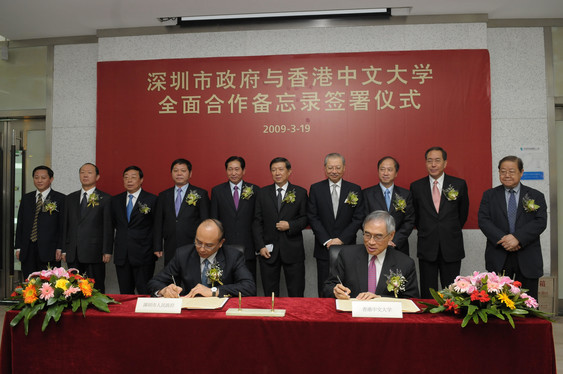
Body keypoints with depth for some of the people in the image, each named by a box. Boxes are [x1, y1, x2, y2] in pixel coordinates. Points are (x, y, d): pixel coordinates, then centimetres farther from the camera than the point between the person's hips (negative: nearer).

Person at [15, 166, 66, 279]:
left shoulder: (60, 199, 0)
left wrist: (60, 249, -10)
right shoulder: (26, 198, 15)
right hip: (27, 252, 4)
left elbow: (63, 226, -3)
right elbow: (20, 224, 15)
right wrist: (18, 247, 8)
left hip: (49, 251, -4)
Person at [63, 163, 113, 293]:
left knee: (96, 290, 1)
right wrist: (64, 250, 9)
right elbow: (66, 225, 14)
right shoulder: (70, 198, 14)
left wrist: (107, 251, -9)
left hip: (94, 253, -4)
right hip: (73, 254, 4)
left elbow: (108, 227, -4)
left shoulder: (105, 199, 0)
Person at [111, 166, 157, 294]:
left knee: (145, 294, -2)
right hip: (121, 255, 5)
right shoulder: (116, 200, 11)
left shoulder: (151, 199, -4)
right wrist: (123, 235, 10)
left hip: (143, 255, -4)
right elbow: (114, 222, 21)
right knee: (125, 293, 11)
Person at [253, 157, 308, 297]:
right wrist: (260, 246, -3)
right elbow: (257, 221, 5)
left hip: (293, 250, -1)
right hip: (268, 251, 2)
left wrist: (290, 225, -15)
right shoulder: (263, 193, 7)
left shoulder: (300, 192, 3)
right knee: (269, 294, 10)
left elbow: (305, 218, 3)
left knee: (296, 294, 6)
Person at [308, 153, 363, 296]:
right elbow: (312, 217, -2)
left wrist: (341, 239, -10)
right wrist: (326, 241, -10)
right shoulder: (316, 189, 3)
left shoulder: (355, 190, 3)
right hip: (324, 248, 0)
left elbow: (358, 218, -1)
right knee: (324, 291, 8)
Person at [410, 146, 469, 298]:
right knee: (427, 294, 6)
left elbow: (463, 213, 13)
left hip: (451, 247, 0)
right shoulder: (416, 186, 3)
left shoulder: (459, 184, 1)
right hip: (427, 248, 0)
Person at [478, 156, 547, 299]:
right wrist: (501, 238, -18)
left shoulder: (536, 196, 7)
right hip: (498, 258, 0)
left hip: (528, 258, 0)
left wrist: (518, 237, -20)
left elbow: (541, 222, -6)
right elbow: (483, 220, -3)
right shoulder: (489, 195, 7)